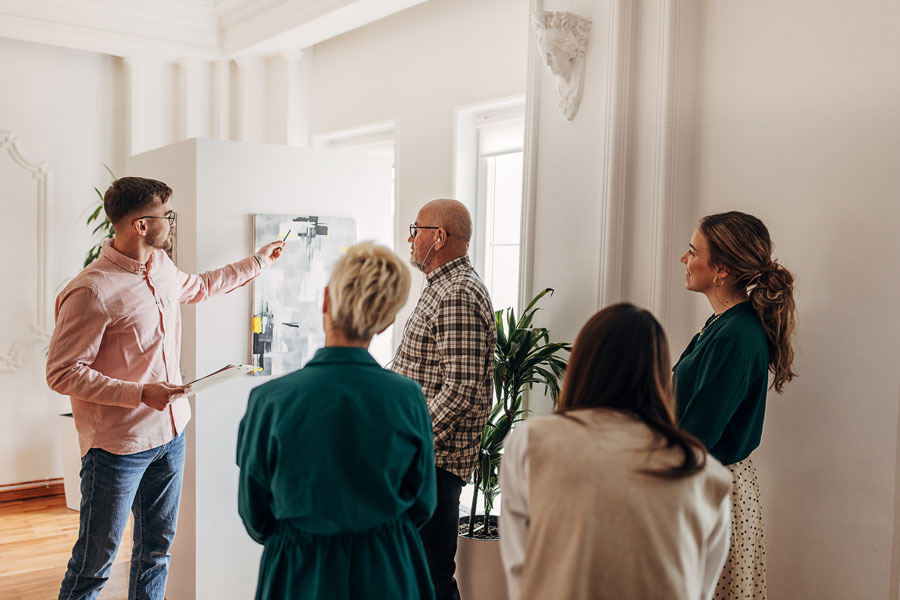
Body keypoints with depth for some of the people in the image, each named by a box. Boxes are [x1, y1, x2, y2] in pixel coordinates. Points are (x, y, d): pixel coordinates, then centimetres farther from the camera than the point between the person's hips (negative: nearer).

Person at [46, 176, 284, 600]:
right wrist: (140, 394, -24)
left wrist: (258, 261, 35)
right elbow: (61, 374, -18)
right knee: (95, 560, 4)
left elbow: (199, 287, 29)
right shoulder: (91, 291, -21)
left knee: (157, 547, 18)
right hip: (118, 446, -8)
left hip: (170, 433, 8)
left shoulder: (161, 267, 6)